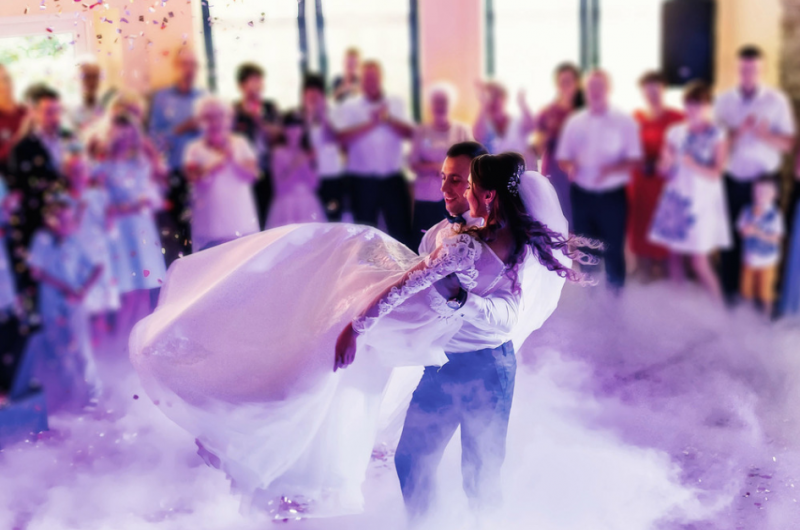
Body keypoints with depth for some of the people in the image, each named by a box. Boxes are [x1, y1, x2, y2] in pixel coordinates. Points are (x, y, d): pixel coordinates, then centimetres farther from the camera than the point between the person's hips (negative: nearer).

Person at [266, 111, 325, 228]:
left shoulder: (307, 153, 10)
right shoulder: (279, 152, -2)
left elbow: (314, 182, 6)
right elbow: (281, 184, -6)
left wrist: (304, 166, -7)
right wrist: (293, 167, -16)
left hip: (308, 204, 4)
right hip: (287, 202, -4)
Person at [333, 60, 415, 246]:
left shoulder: (396, 104, 9)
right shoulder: (349, 107, 1)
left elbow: (409, 132, -2)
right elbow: (343, 136, -13)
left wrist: (388, 119, -16)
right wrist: (371, 123, -17)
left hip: (393, 178, 2)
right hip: (363, 180, -1)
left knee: (402, 229, 4)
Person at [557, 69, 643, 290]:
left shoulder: (624, 122, -3)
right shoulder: (574, 122, 6)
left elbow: (634, 160, -6)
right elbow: (563, 157, 9)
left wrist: (612, 169, -25)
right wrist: (569, 167, -15)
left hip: (613, 196, -3)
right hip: (582, 196, 3)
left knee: (613, 252, 4)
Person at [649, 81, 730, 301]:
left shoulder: (717, 136, -4)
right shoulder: (675, 132, 6)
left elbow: (715, 174, -9)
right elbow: (665, 171, 10)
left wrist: (690, 163, -22)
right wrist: (667, 163, -12)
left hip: (702, 202, -4)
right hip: (675, 199, 4)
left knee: (700, 263, -6)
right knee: (675, 255, 6)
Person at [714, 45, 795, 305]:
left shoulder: (777, 100, -1)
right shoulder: (724, 101, 2)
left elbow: (787, 144, -4)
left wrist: (765, 135, -23)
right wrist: (738, 132, -19)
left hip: (765, 179, -1)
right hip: (733, 180, 1)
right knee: (731, 236, 6)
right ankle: (730, 292, 19)